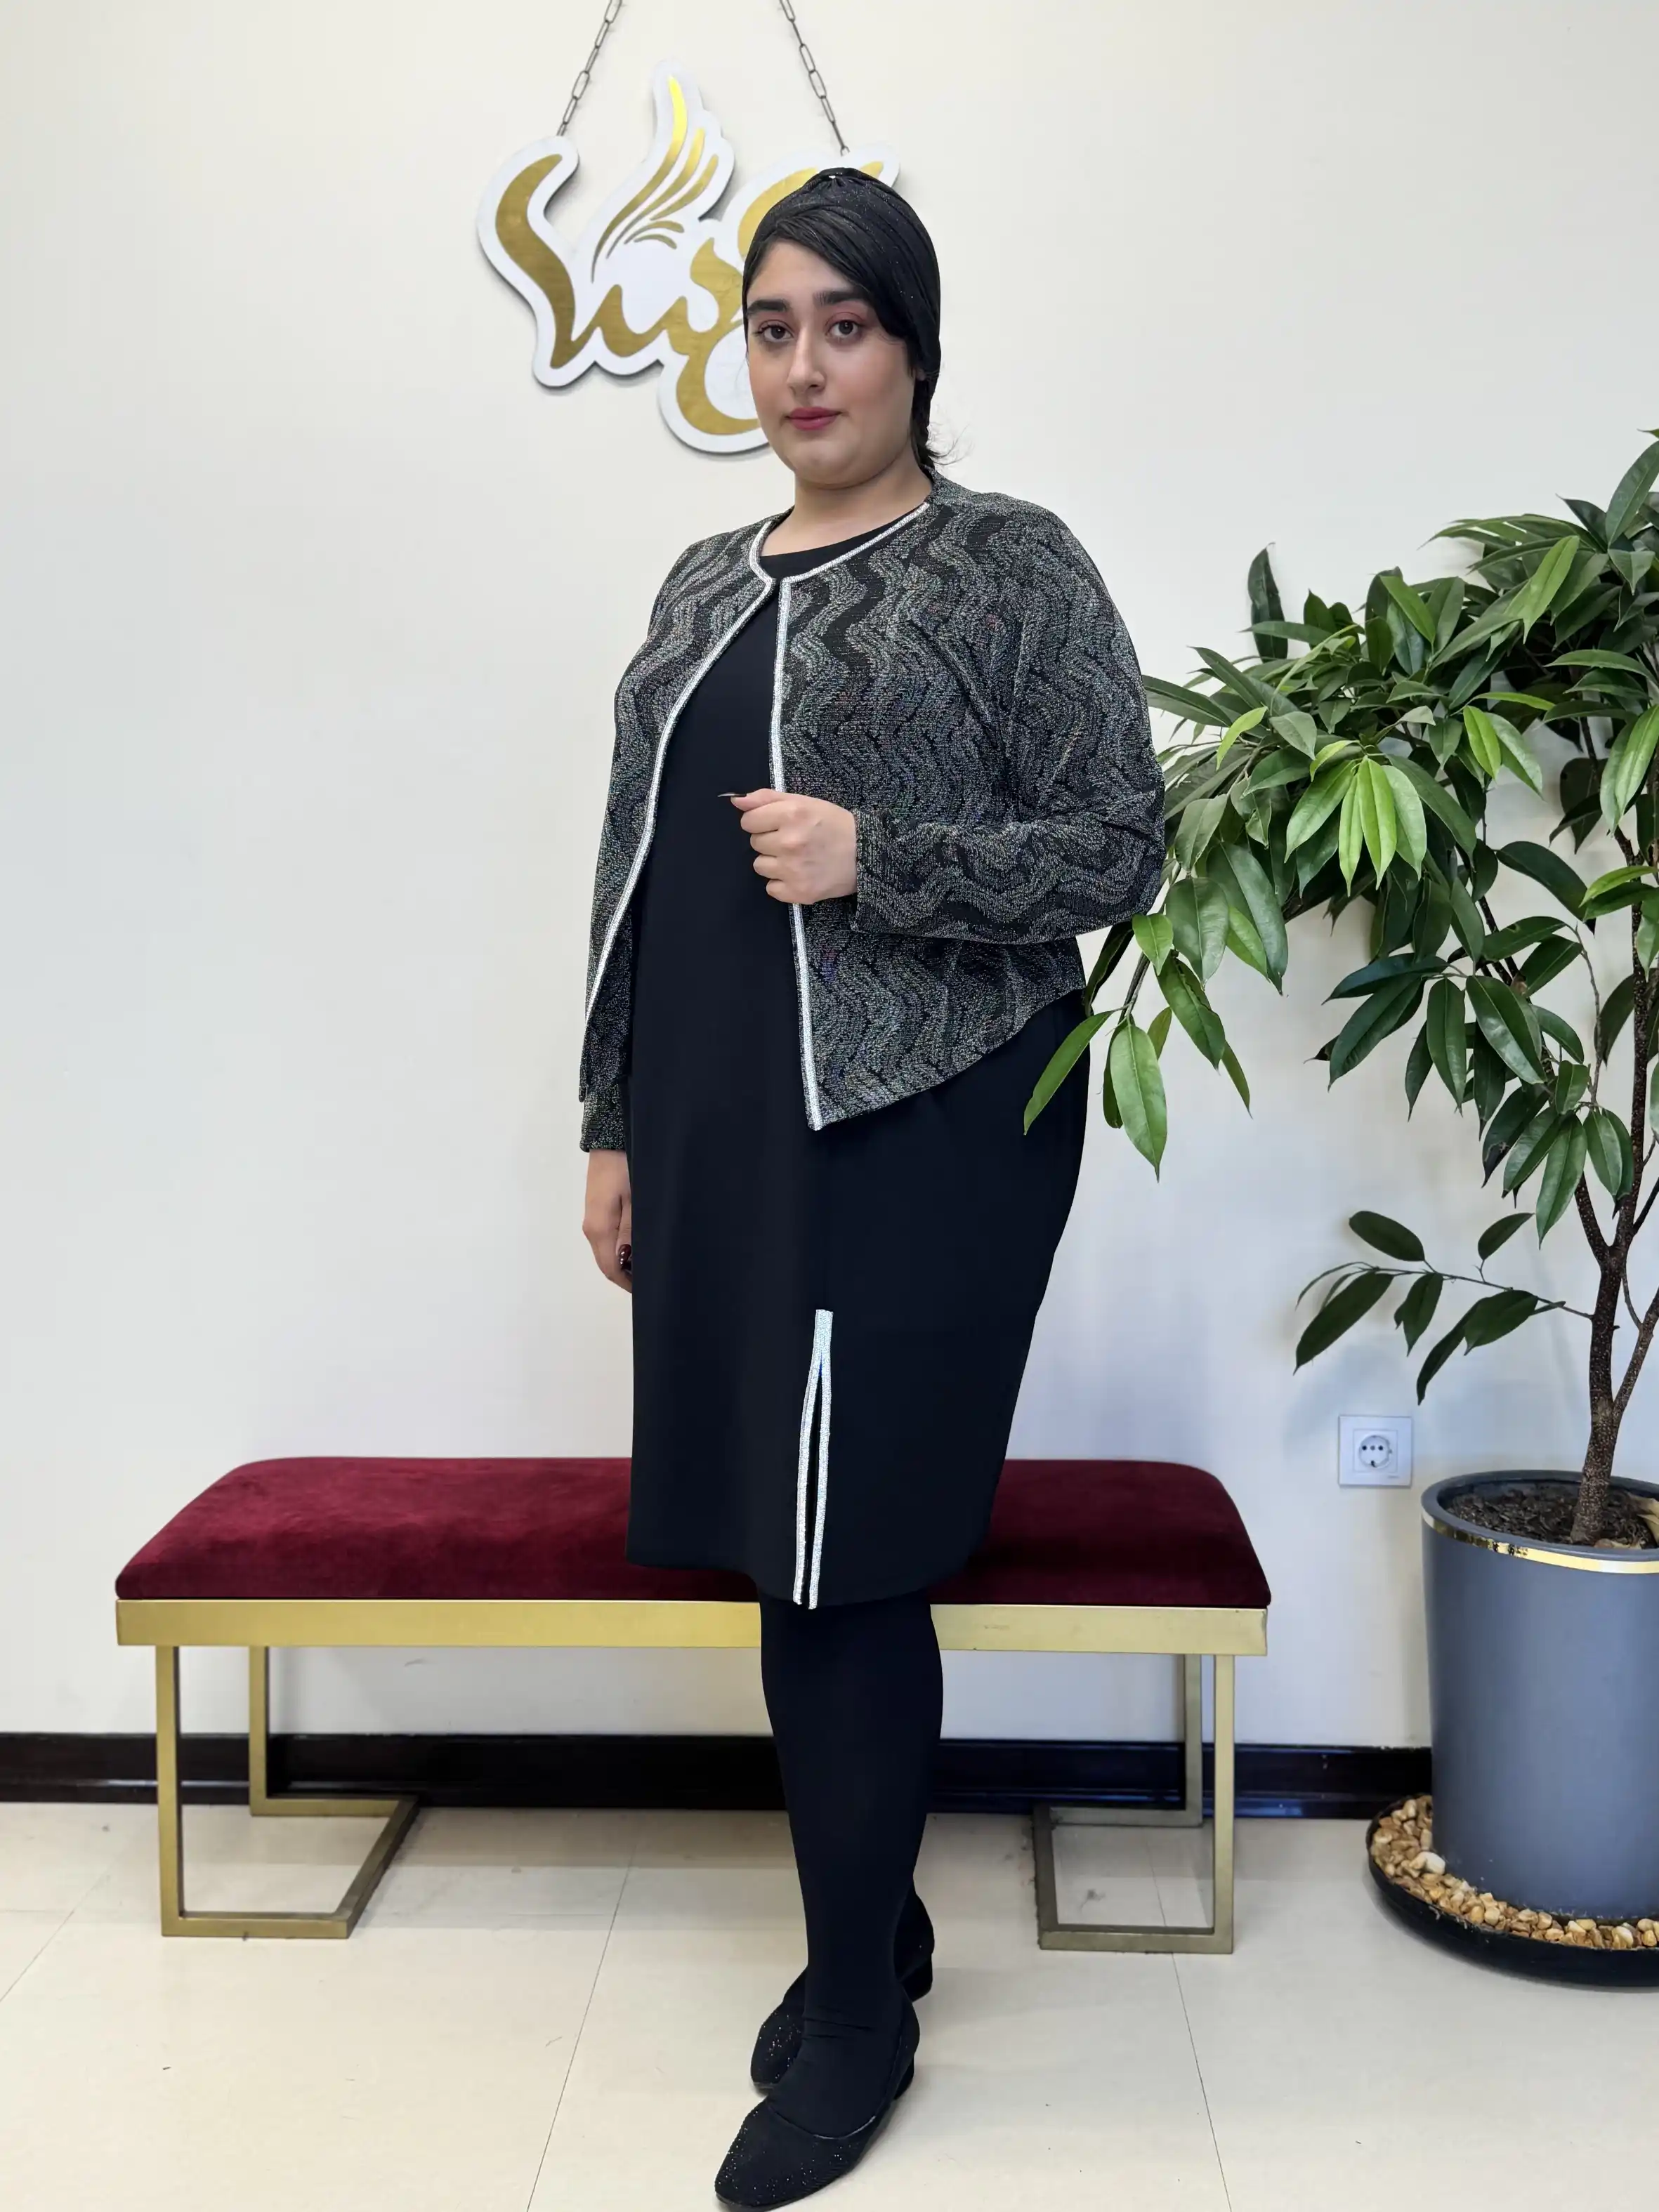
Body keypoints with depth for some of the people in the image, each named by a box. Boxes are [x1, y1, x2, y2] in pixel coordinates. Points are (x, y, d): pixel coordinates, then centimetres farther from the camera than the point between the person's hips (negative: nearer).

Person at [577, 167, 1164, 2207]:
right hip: (721, 1130, 6)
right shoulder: (704, 582, 16)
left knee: (844, 1562, -2)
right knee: (775, 1543, 11)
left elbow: (1122, 853, -5)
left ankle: (859, 2014, 18)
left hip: (918, 1128, -6)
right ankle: (874, 1916, 32)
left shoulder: (1013, 566, -2)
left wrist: (876, 856, -17)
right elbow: (636, 875, 15)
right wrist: (614, 1124, 13)